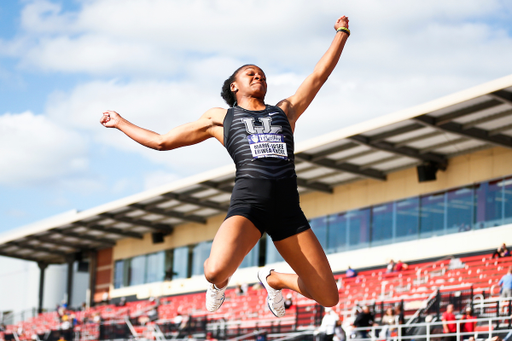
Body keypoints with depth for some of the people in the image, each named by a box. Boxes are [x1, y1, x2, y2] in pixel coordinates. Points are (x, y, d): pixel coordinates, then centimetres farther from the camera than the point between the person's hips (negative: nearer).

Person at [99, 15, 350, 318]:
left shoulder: (285, 110, 26)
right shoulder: (219, 117, 21)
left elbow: (319, 75, 34)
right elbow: (162, 141, 27)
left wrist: (342, 33, 42)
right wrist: (120, 123, 34)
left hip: (289, 211, 3)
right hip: (247, 204, -3)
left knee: (329, 298, -1)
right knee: (217, 271, -34)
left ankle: (274, 279, 31)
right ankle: (218, 281, 8)